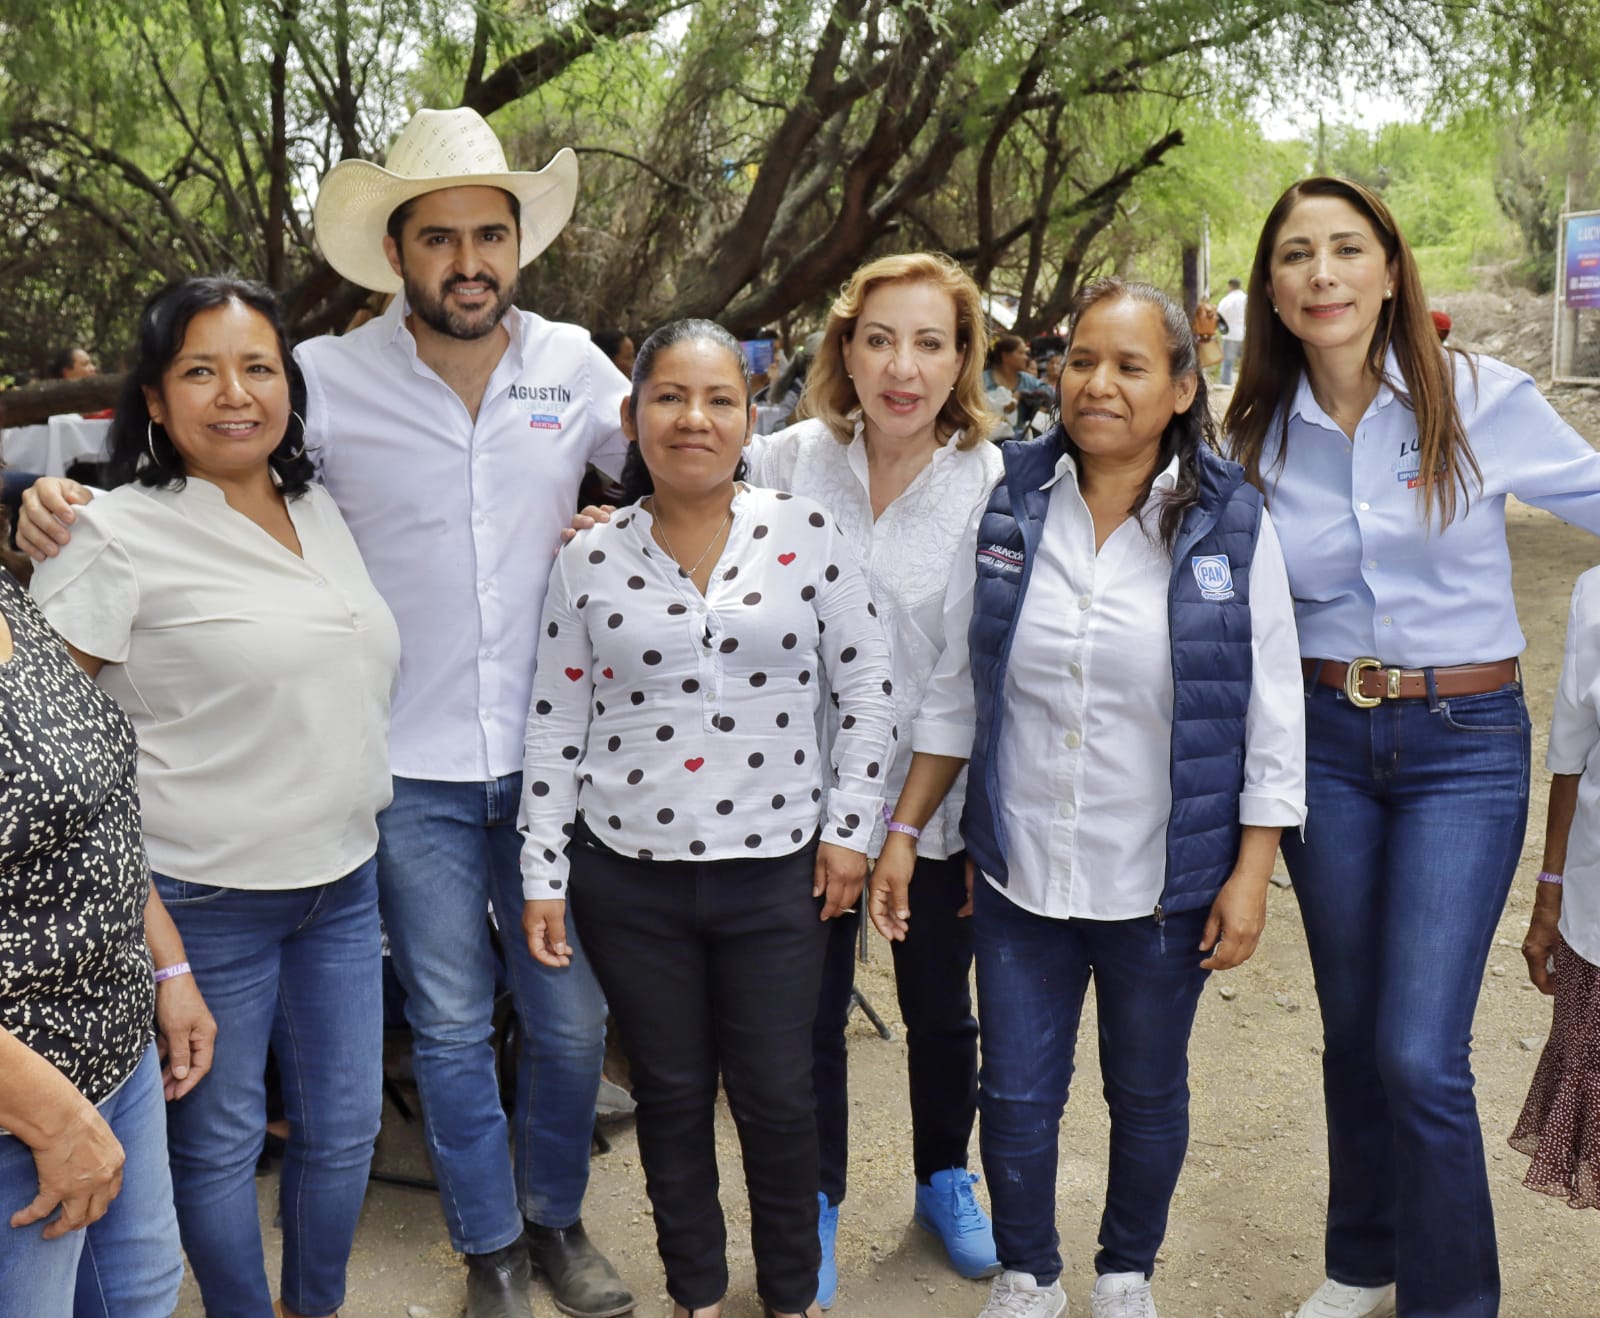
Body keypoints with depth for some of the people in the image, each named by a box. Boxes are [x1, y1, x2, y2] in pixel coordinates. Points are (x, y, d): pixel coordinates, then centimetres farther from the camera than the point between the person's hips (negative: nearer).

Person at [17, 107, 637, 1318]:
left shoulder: (571, 364, -1)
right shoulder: (332, 377, -8)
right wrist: (64, 495, -20)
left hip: (552, 757, 2)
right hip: (415, 772, -1)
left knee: (570, 1015, 12)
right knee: (452, 1026, 12)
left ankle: (556, 1217, 38)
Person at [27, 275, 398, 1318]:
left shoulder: (319, 509, 8)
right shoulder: (120, 535, -12)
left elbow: (355, 677, 22)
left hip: (344, 878, 6)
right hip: (208, 896, -6)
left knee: (346, 1125, 16)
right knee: (220, 1137, 11)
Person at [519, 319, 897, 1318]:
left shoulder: (805, 535, -3)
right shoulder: (591, 559, 1)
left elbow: (869, 686, 1)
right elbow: (557, 726, 4)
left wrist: (850, 829, -2)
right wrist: (542, 876, 3)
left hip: (776, 874, -1)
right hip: (629, 880, 1)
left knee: (778, 1097, 8)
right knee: (672, 1095, 14)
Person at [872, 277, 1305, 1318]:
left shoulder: (1231, 525, -8)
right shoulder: (1010, 507, -2)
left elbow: (1272, 718, -4)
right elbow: (956, 689, 5)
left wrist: (1251, 874, -7)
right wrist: (904, 830, 3)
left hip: (1163, 880, -1)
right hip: (1020, 870, 2)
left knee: (1149, 1094, 16)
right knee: (1016, 1095, 9)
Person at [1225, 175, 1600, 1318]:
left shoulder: (1481, 400, -9)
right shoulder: (1259, 436, 0)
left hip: (1465, 747, -3)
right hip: (1326, 740, 3)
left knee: (1419, 1055, -7)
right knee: (1353, 1031, 15)